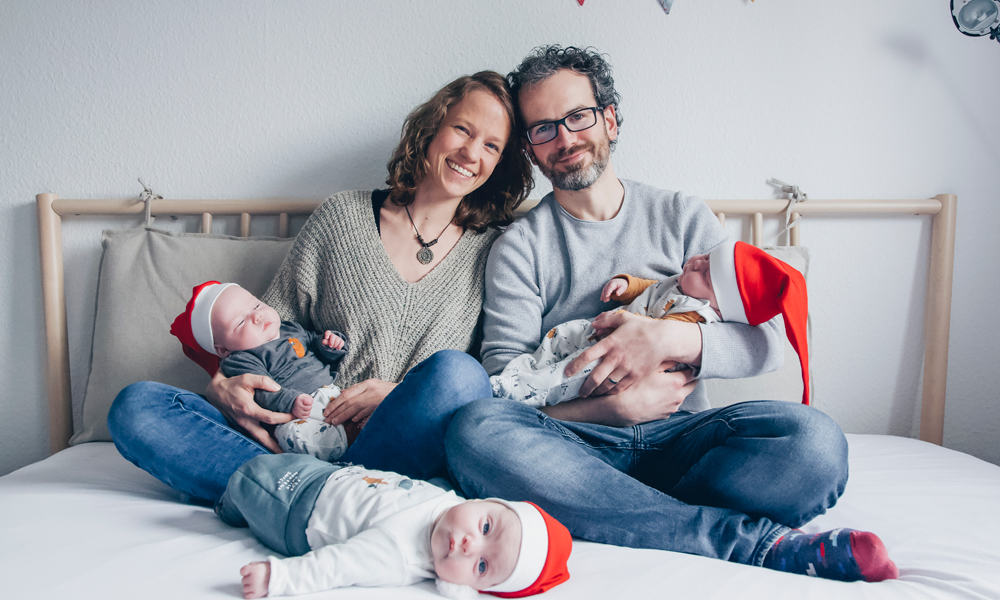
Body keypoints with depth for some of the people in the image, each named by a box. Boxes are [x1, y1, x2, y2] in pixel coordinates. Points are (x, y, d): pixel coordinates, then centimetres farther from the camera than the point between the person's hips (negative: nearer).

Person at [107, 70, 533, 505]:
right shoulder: (342, 217, 9)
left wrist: (404, 395, -14)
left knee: (456, 372, -34)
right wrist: (222, 385, -9)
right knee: (136, 406, -17)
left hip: (404, 450, -1)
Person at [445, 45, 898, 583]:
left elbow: (764, 341, 4)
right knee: (475, 429, -34)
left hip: (676, 437, 1)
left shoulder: (683, 217, 12)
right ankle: (754, 541, -29)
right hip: (578, 445, 0)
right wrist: (615, 406, -18)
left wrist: (670, 339, -16)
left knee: (813, 441, -27)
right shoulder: (519, 248, 8)